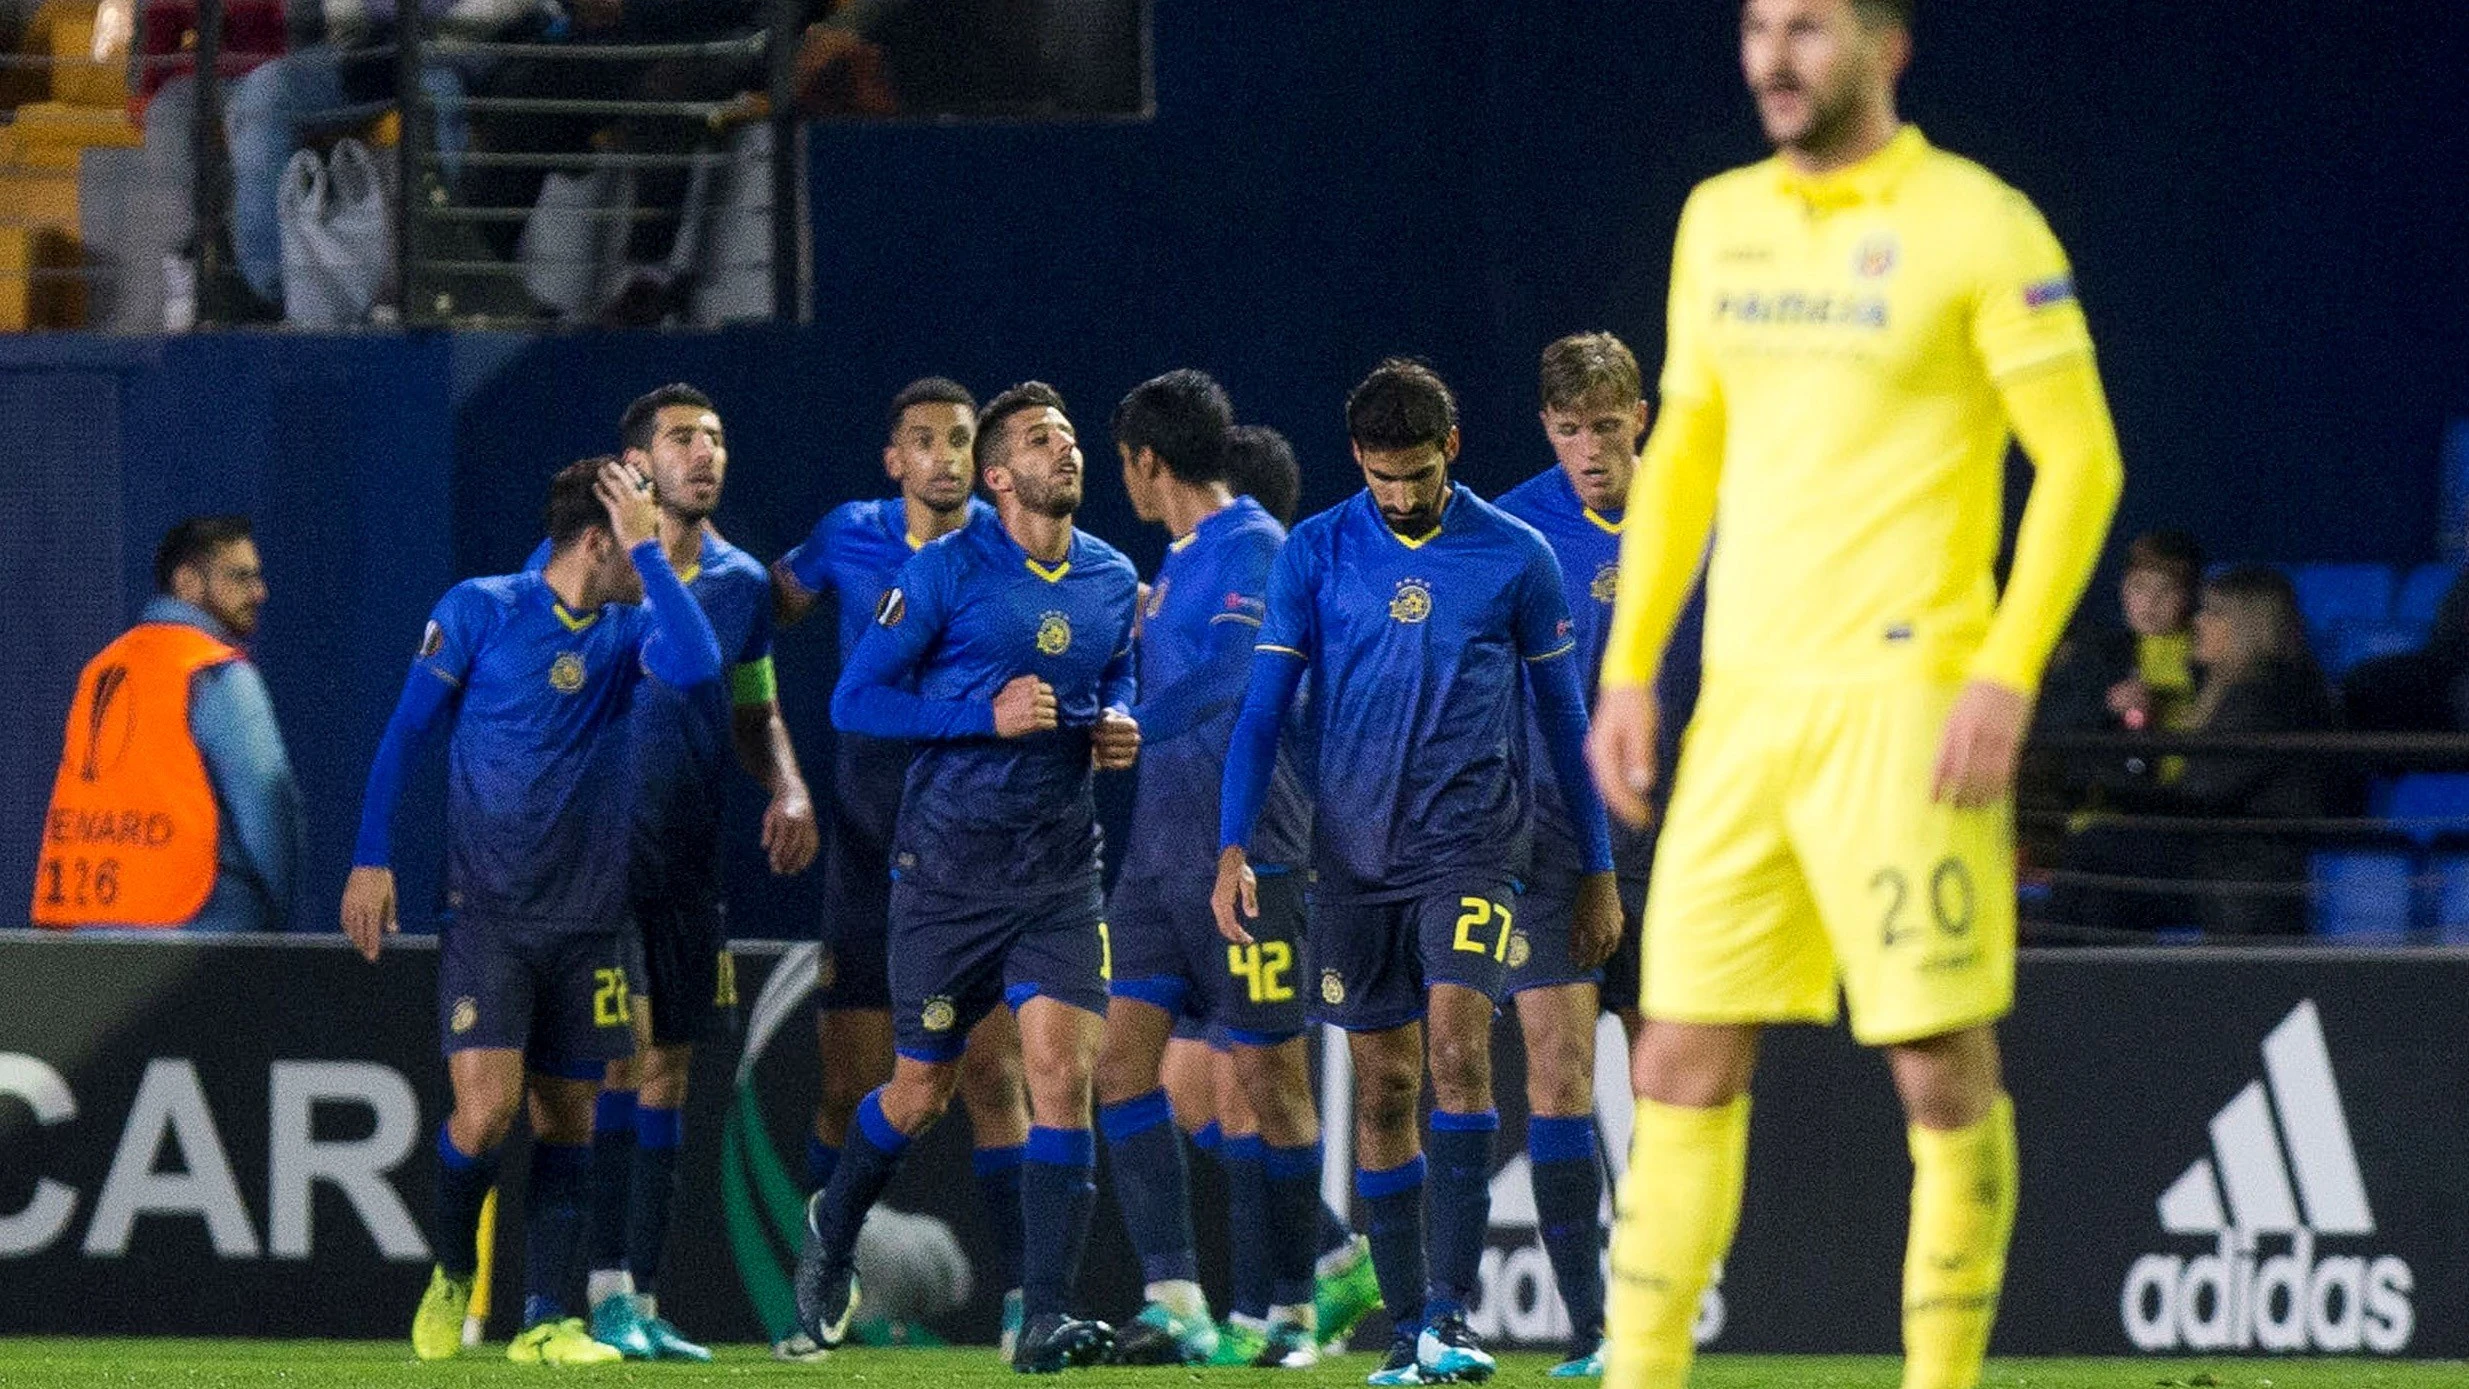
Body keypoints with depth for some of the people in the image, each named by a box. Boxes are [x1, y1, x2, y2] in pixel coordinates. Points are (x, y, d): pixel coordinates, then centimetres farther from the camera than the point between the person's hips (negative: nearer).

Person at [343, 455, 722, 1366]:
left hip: (589, 915, 4)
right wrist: (371, 860, -2)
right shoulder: (479, 611, -3)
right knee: (485, 1112, -14)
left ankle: (544, 1320, 12)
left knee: (566, 1119, 5)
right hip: (488, 909, -4)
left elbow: (696, 669, -19)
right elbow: (406, 732, 3)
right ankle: (451, 1276, 12)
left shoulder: (630, 631, 4)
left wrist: (650, 550, -14)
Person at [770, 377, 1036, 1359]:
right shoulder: (850, 540, 2)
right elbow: (770, 609, 17)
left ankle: (1018, 1296, -3)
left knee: (992, 1075, -7)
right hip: (870, 854, 1)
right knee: (849, 1089, 2)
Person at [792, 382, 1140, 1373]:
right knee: (920, 1094, 7)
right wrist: (987, 715, -18)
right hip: (949, 868, -3)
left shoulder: (1113, 580, 8)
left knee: (1062, 1068, -14)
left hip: (1061, 870, 3)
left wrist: (1119, 728, 4)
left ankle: (1046, 1318, -14)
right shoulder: (946, 572, -7)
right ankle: (831, 1234, 38)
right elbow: (856, 699, -8)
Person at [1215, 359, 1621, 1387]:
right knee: (1383, 1083, 4)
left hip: (1470, 845, -2)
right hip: (1355, 854, 2)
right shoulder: (1314, 554, 3)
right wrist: (1233, 850, -6)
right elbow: (1264, 704, 4)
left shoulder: (1516, 557, 2)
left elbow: (1565, 713, 9)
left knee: (1458, 1047, -19)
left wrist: (1598, 868, 10)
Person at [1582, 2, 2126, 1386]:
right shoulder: (1721, 221, 13)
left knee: (1946, 1066, -3)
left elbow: (2082, 457, -6)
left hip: (1904, 702, -6)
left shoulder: (1977, 224, -6)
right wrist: (1630, 664, 14)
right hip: (1742, 703, 6)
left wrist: (2007, 676, -14)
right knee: (1684, 1063, 2)